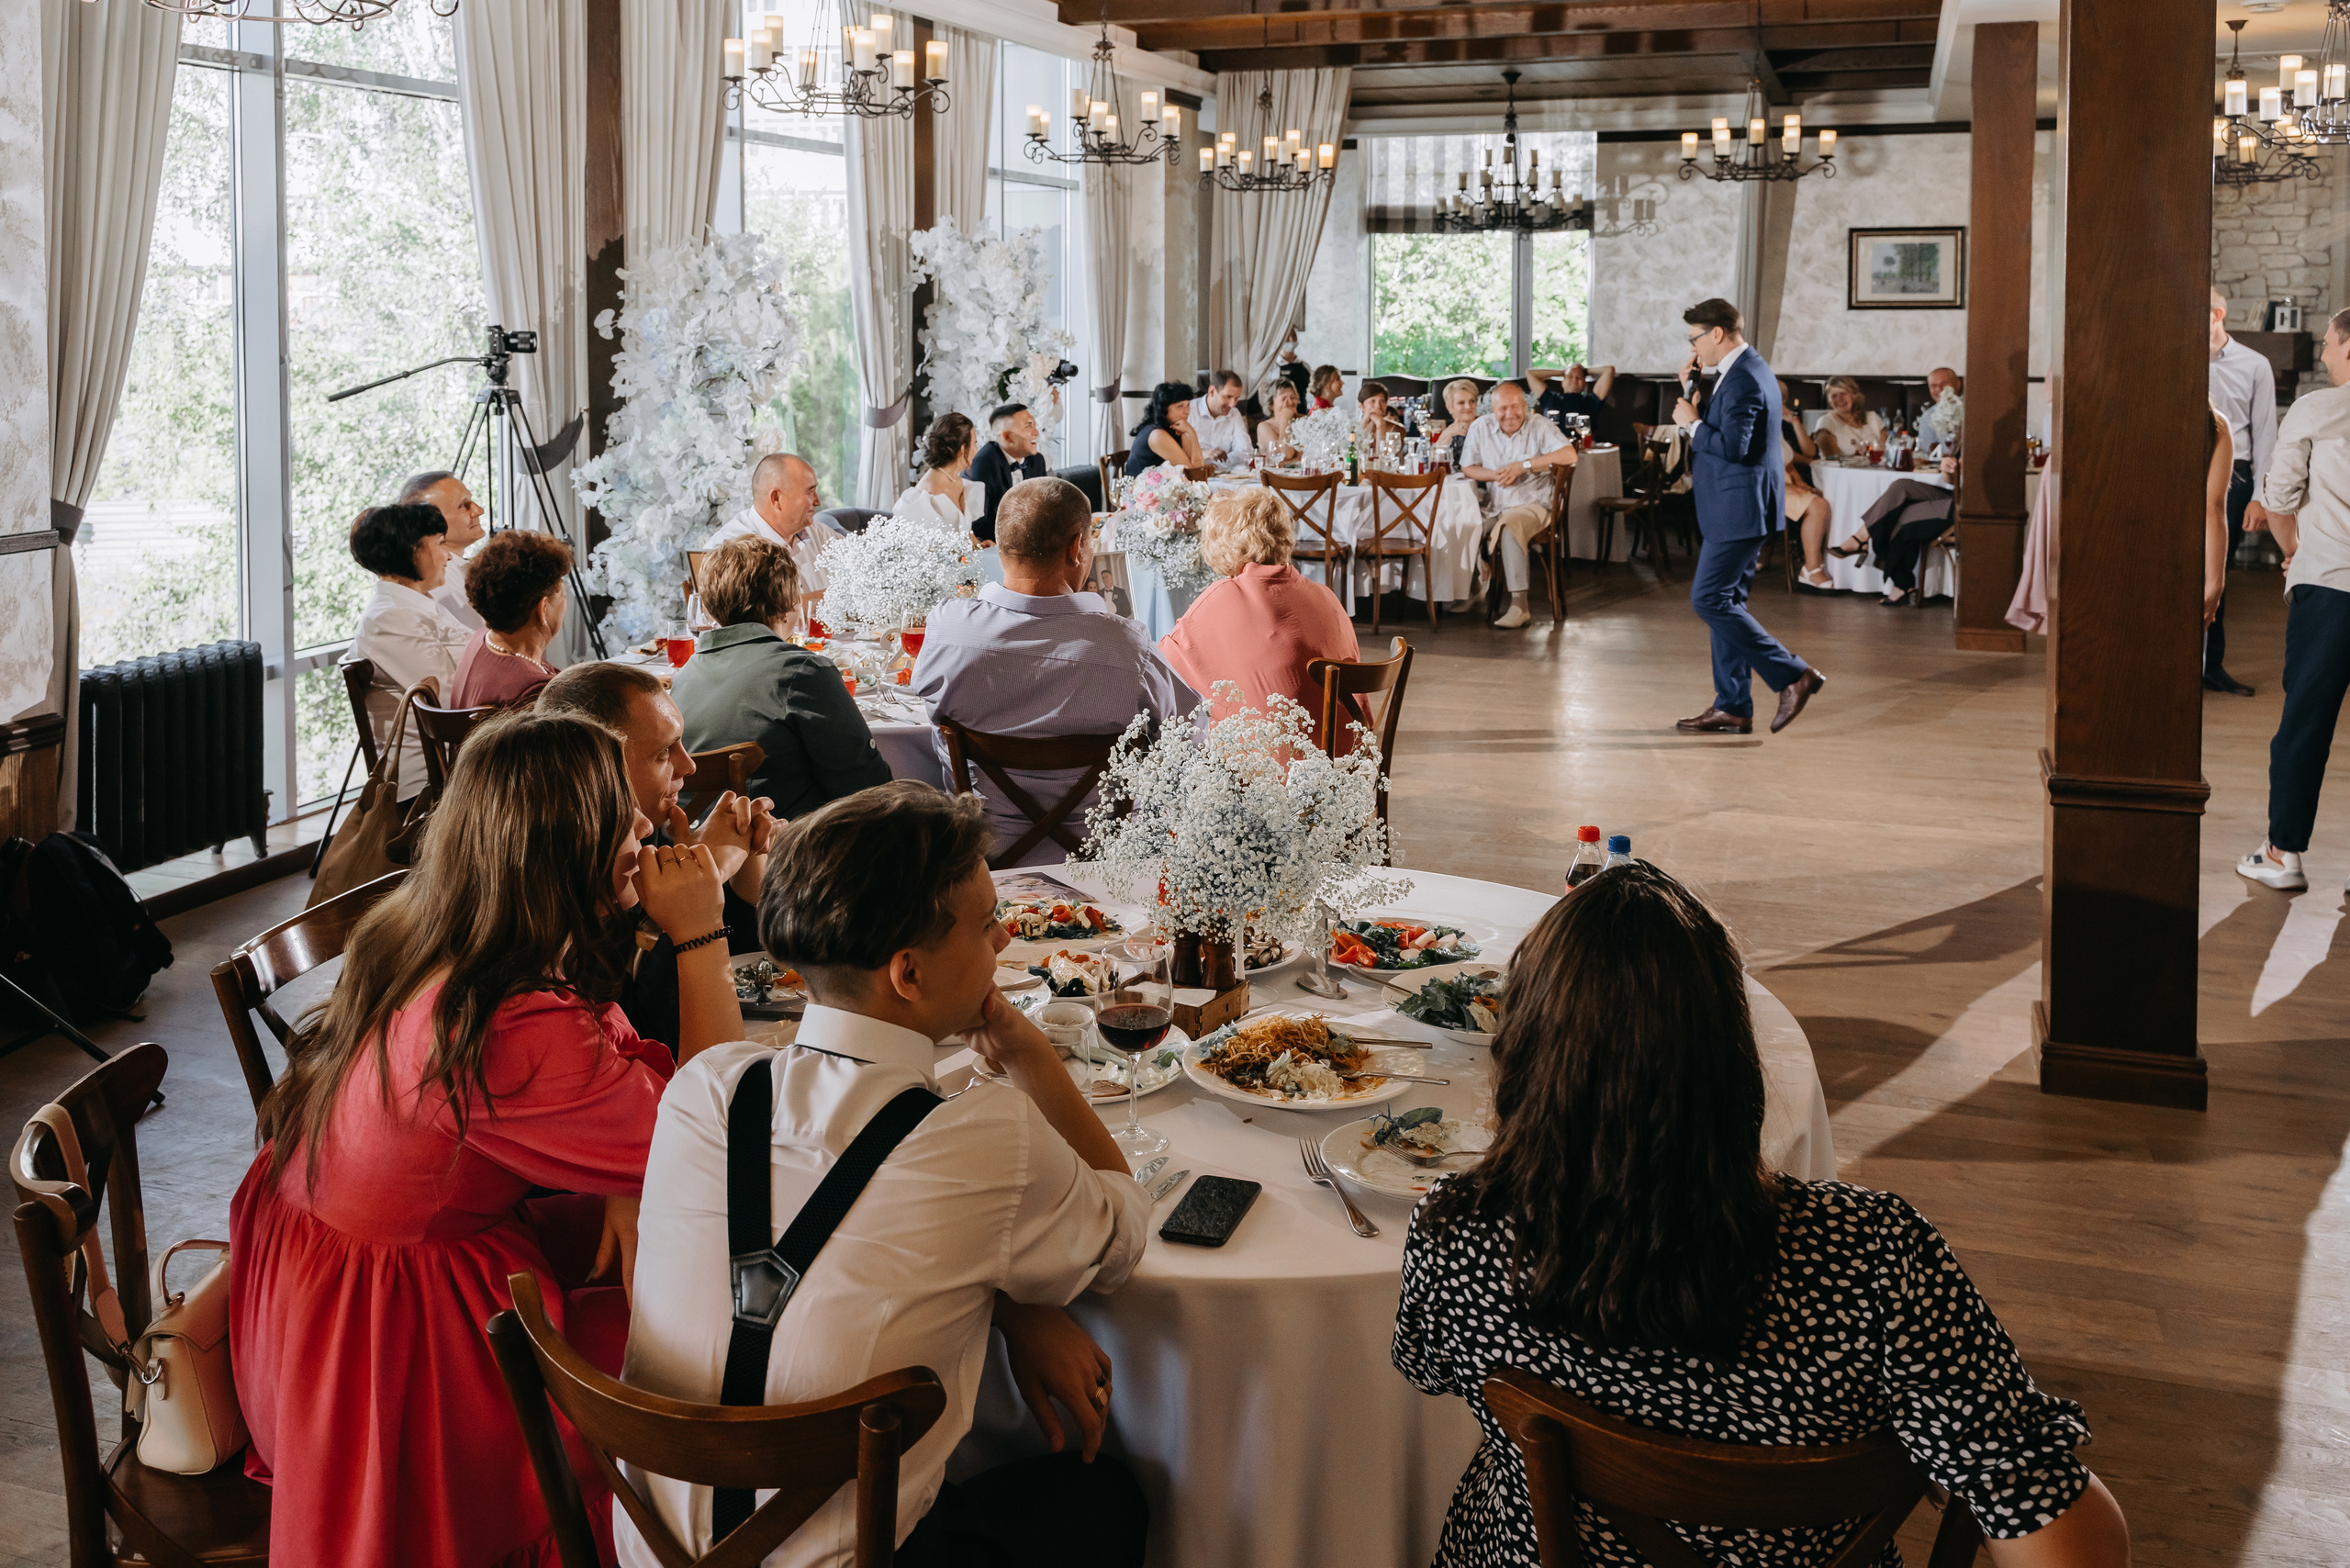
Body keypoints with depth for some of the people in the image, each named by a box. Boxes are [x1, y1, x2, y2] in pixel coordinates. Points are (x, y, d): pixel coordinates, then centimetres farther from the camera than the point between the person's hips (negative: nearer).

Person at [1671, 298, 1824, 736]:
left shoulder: (1743, 379, -18)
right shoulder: (1746, 371, 16)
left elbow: (1733, 446, -26)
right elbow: (1720, 432, 19)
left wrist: (1692, 424, -13)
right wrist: (1691, 390, 11)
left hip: (1739, 510, -11)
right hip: (1736, 510, 11)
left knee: (1709, 599, -11)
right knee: (1725, 602, 11)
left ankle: (1792, 675, -8)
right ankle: (1732, 708, 14)